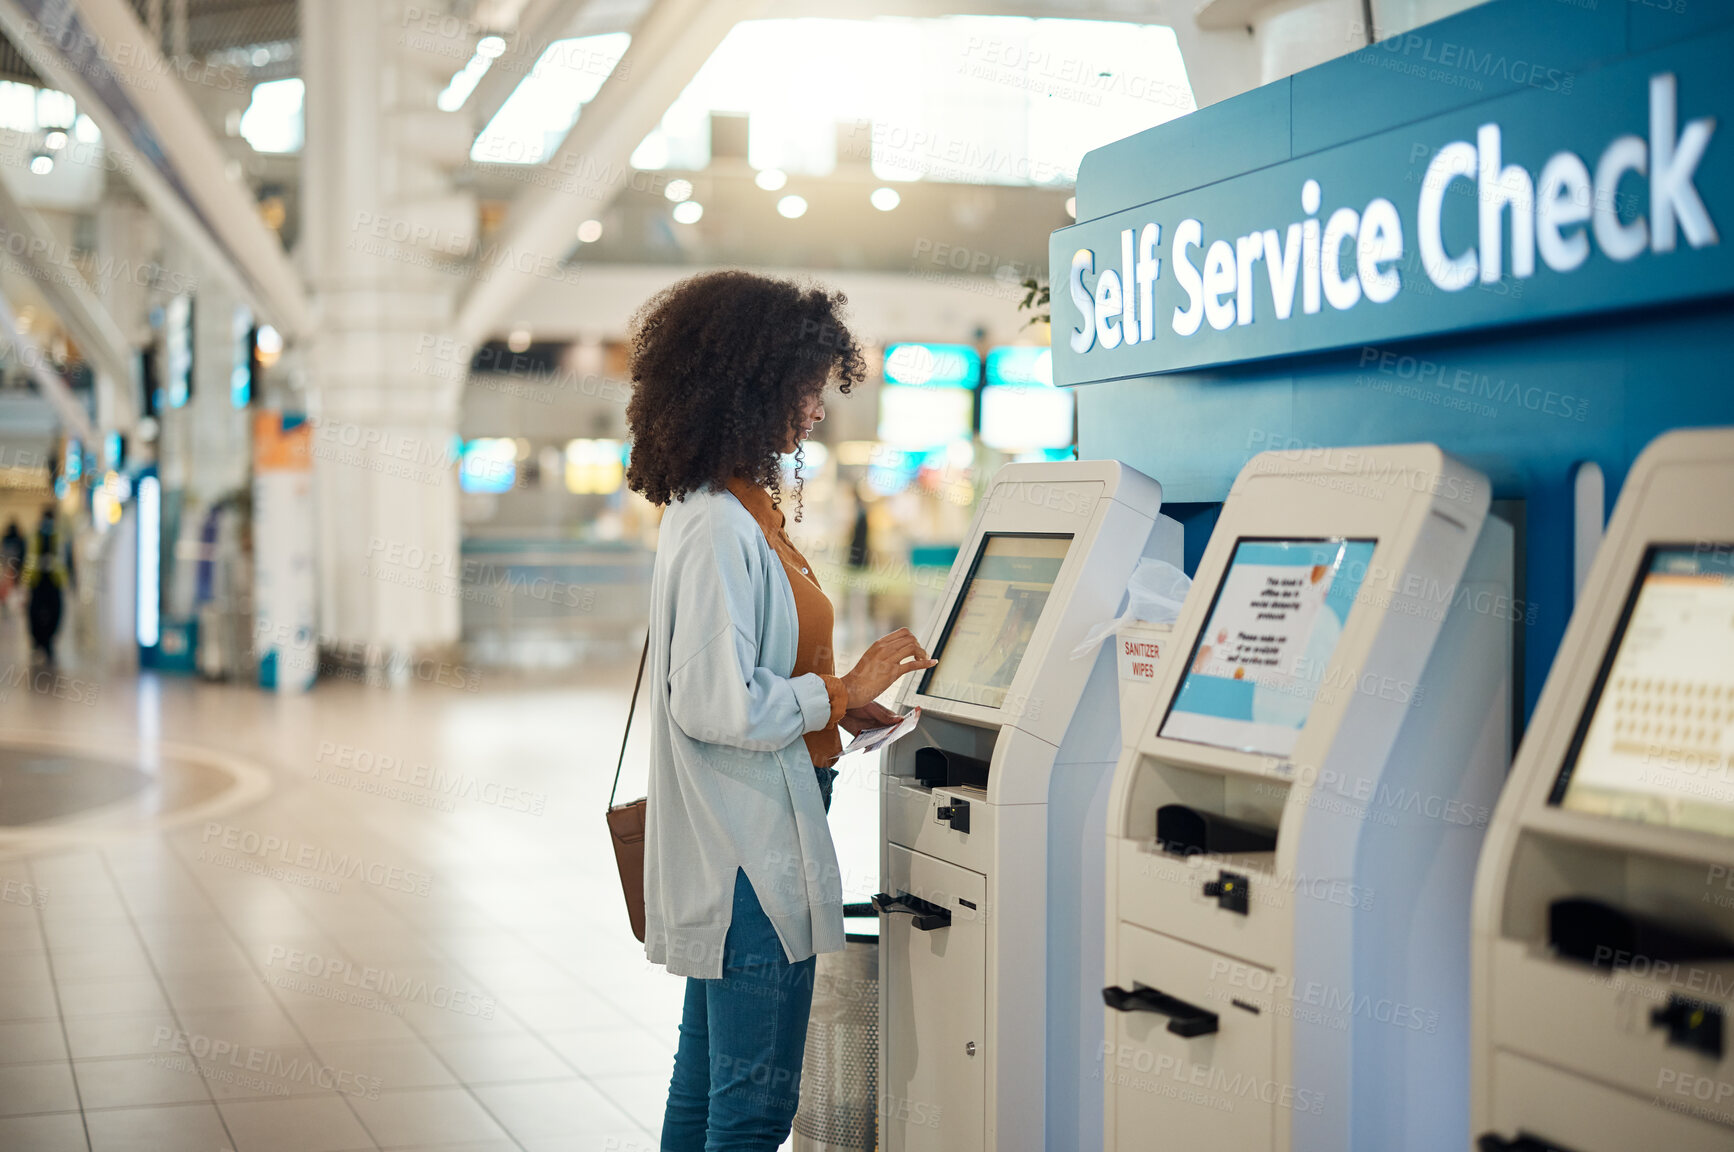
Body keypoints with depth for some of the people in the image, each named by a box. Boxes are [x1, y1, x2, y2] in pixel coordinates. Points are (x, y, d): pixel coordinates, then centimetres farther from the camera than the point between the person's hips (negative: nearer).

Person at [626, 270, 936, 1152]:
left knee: (707, 1079, 19)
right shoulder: (721, 530, -20)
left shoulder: (728, 511, 11)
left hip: (726, 853, 10)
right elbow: (719, 706, -24)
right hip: (750, 854, -10)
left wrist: (837, 703, 10)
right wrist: (842, 692, -12)